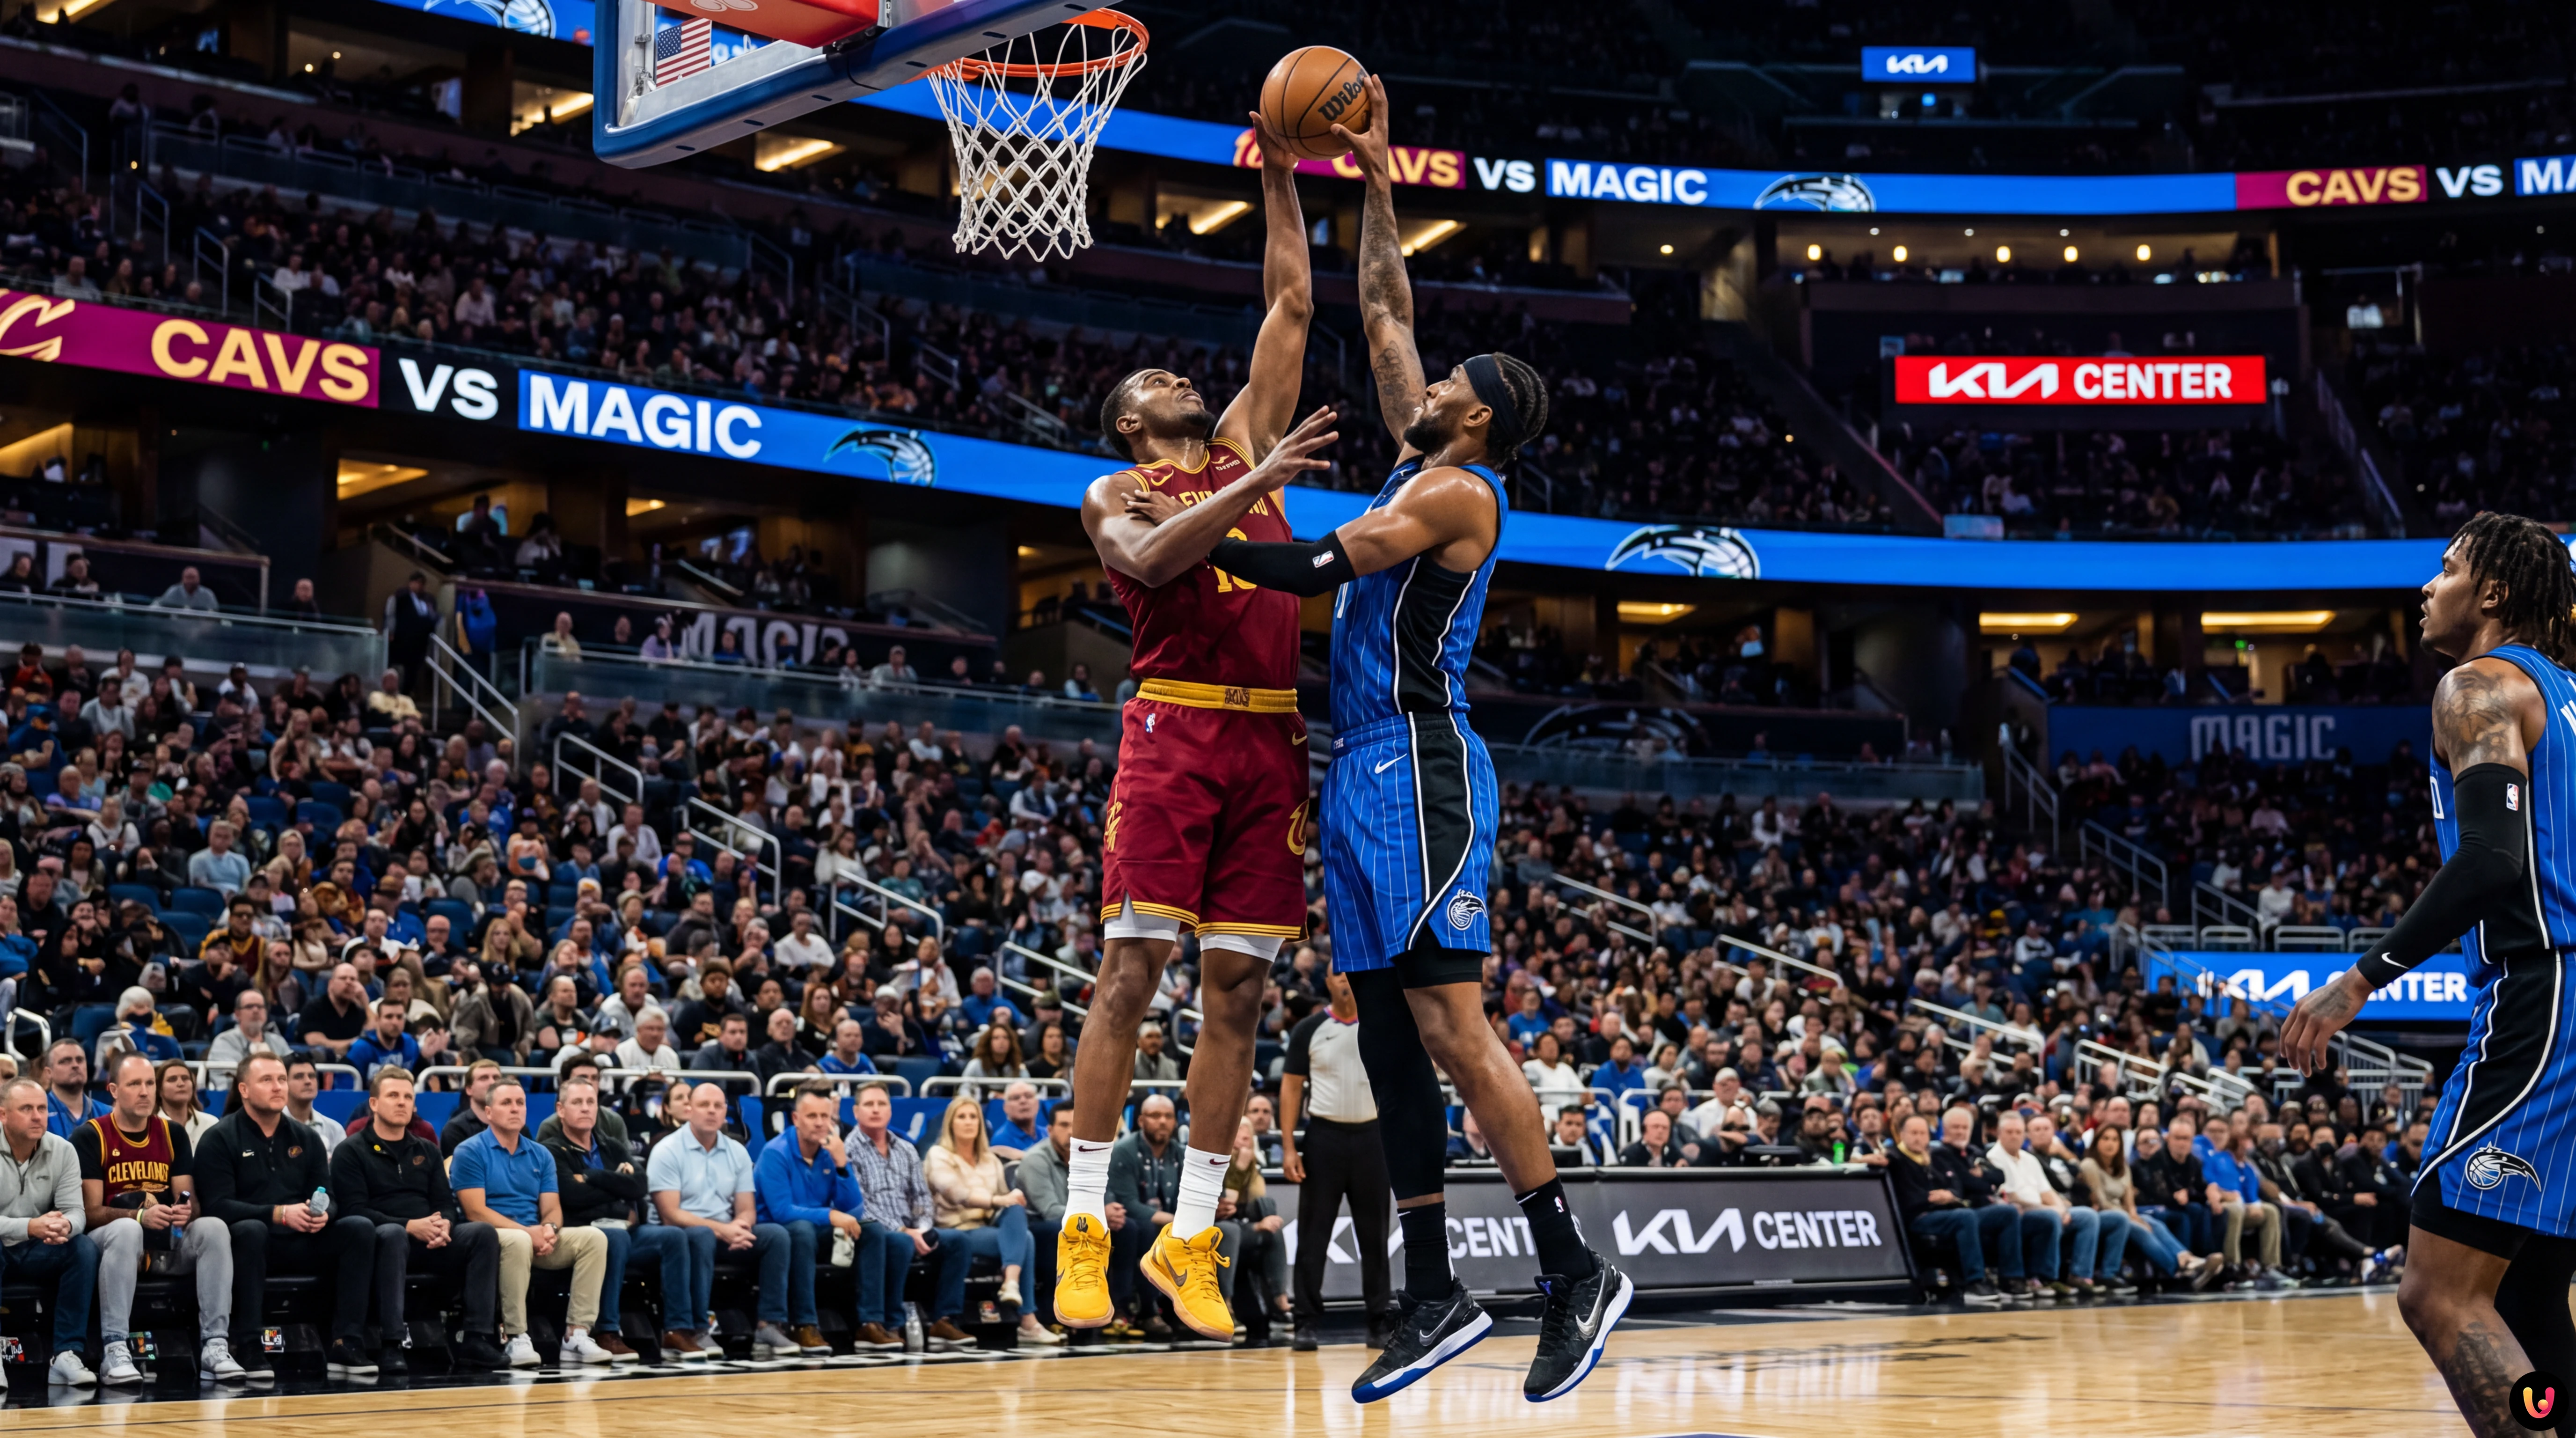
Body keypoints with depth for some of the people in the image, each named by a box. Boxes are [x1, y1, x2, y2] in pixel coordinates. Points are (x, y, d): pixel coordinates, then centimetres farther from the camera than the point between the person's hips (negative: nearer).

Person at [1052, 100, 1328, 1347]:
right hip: (1176, 727, -5)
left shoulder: (1249, 443, 22)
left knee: (1238, 989, 2)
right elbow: (1149, 561, -15)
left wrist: (1279, 179, 19)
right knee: (1131, 972, -9)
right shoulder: (1113, 491, 8)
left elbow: (1290, 305, 22)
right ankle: (1084, 1226, -5)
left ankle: (1190, 1239, 5)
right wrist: (1260, 483, -19)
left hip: (1272, 739, 5)